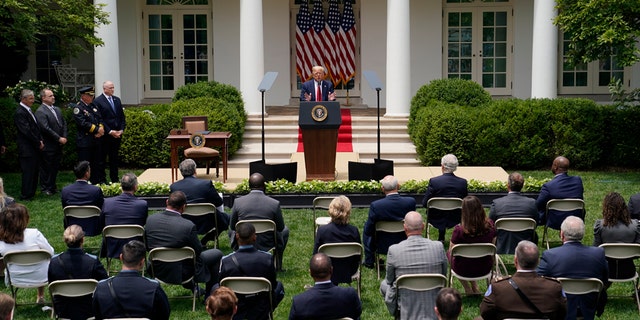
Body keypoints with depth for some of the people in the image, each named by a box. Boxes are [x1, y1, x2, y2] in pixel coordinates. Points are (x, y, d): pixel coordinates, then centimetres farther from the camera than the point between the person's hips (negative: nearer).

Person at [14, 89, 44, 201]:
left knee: (34, 171, 14)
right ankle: (25, 195, 6)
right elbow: (27, 131, -20)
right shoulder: (20, 113, -16)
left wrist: (40, 141, 6)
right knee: (28, 172, -3)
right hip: (27, 149, -9)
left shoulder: (28, 111, 15)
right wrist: (38, 143, -12)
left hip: (35, 148, 9)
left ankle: (31, 193, 23)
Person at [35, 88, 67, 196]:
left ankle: (52, 186, 26)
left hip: (58, 145, 8)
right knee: (47, 168, 1)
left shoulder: (57, 109, 13)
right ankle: (45, 188, 11)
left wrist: (64, 137, -1)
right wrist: (59, 138, -16)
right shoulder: (40, 112, -13)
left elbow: (64, 123, 14)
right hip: (48, 146, -8)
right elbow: (46, 128, -19)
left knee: (55, 167, 14)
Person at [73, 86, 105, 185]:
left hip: (96, 140, 7)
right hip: (85, 142, -7)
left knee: (99, 164, 12)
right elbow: (83, 124, -19)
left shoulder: (93, 106, 14)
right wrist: (97, 130, -15)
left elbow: (100, 119, 14)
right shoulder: (78, 108, -10)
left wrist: (101, 129, -6)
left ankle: (100, 182, 21)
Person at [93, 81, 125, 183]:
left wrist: (121, 130, 0)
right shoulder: (98, 101, -6)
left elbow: (122, 116, 14)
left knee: (115, 158, 11)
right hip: (105, 135, -6)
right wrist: (110, 131, -15)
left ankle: (114, 180, 16)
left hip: (117, 134, 6)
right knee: (102, 158, 1)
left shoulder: (117, 100, 14)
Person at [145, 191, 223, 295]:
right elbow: (198, 251, -10)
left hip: (158, 271, 6)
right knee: (217, 254, 15)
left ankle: (191, 286, 41)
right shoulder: (188, 226, -26)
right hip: (182, 273, -5)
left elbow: (147, 247, 2)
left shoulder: (150, 219, -11)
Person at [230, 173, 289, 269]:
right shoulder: (275, 204, -14)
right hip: (267, 248, -1)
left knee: (231, 231, 35)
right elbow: (280, 228, -1)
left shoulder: (238, 202, -11)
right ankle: (277, 264, 34)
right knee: (285, 230, 30)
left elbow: (232, 227, 2)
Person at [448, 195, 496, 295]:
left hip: (463, 270, -3)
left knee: (449, 253, 30)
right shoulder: (490, 225, -18)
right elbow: (492, 244, 1)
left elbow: (451, 251, -13)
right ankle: (475, 288, 36)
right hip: (485, 268, 3)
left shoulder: (459, 230, -29)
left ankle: (468, 289, 34)